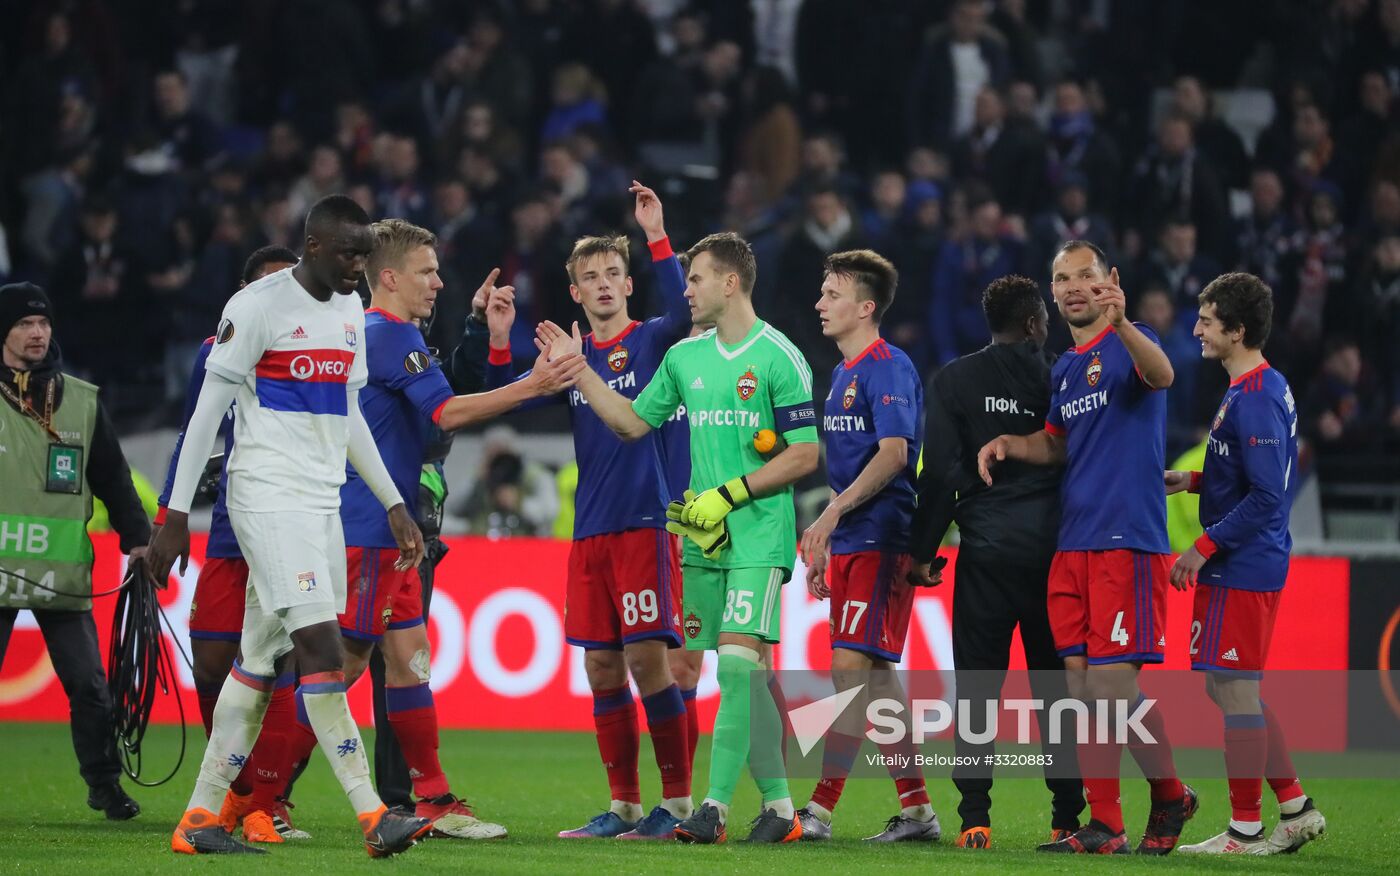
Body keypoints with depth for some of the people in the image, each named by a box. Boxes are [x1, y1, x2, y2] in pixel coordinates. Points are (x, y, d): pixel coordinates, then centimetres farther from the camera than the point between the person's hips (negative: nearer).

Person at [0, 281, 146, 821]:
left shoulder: (83, 402, 12)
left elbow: (112, 478, 14)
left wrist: (137, 538, 5)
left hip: (63, 575, 2)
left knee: (89, 685, -4)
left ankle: (104, 783, 7)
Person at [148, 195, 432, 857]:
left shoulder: (350, 313, 15)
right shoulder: (258, 306, -10)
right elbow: (208, 411, -9)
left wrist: (394, 505, 21)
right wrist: (176, 514, -10)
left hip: (322, 502, 8)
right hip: (269, 498, -8)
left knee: (261, 663, 7)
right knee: (322, 649, -14)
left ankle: (200, 819, 11)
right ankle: (373, 817, -18)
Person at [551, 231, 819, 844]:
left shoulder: (779, 358, -7)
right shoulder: (684, 357, 13)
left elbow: (804, 454, -10)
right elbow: (632, 422, 22)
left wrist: (727, 496, -14)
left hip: (758, 539, -6)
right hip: (701, 541, 6)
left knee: (737, 659, -17)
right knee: (739, 677, 6)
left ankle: (716, 806, -19)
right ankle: (779, 806, 13)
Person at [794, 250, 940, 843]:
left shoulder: (889, 368, -10)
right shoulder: (843, 374, 19)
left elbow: (893, 454, -20)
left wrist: (833, 513, -25)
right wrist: (823, 547, 21)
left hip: (879, 542, -10)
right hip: (850, 544, 10)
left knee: (852, 666, -12)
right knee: (877, 675, 9)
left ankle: (820, 809, -14)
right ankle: (917, 810, 13)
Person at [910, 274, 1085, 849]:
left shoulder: (956, 380, 1)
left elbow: (941, 472, -3)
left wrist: (923, 550, 3)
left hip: (986, 551, -1)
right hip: (1054, 549, 1)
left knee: (977, 684, 1)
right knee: (1056, 687, 7)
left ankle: (975, 818, -5)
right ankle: (1068, 818, 5)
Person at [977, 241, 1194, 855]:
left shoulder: (1126, 345, -6)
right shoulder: (1064, 369, 18)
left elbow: (1161, 375, -29)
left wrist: (1121, 324, -48)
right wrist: (1009, 444, 10)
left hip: (1126, 539, -8)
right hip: (1071, 544, 8)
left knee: (1114, 681, -10)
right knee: (1083, 684, 4)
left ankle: (1170, 796, 11)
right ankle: (1104, 827, 7)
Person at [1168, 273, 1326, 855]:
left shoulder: (1254, 399, -19)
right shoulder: (1268, 388, 13)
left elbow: (1265, 497, -23)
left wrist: (1204, 548, -18)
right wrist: (1191, 481, 12)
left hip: (1241, 569, -10)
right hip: (1249, 566, 10)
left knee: (1234, 689, -4)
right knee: (1230, 690, 16)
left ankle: (1245, 830, 2)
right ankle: (1294, 808, 21)